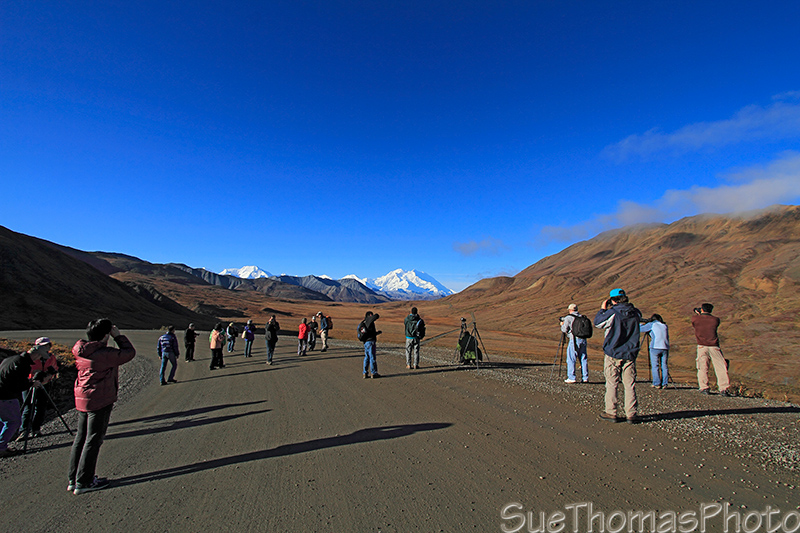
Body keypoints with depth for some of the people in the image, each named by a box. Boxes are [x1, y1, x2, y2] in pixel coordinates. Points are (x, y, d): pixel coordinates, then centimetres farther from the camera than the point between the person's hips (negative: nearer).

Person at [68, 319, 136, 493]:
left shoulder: (79, 351, 0)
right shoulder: (105, 354, -23)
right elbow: (129, 352, -13)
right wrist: (118, 335, -7)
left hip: (81, 399, 8)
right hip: (100, 402, -8)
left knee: (81, 438, 19)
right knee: (93, 440, 4)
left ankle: (73, 479, 30)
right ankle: (83, 482, 14)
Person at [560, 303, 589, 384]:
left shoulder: (568, 318, -3)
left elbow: (564, 330, -4)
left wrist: (562, 325, 17)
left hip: (574, 340, -5)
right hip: (583, 339, 5)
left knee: (571, 359, 0)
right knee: (583, 358, 11)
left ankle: (571, 378, -1)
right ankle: (585, 378, 14)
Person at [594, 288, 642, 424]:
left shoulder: (612, 313, -14)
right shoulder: (635, 313, -1)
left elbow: (597, 322, -3)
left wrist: (602, 309, 10)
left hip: (613, 354, -4)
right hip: (630, 354, 4)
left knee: (611, 384, 5)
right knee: (630, 385, 9)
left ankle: (611, 413, 10)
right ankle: (631, 414, 11)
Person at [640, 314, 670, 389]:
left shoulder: (651, 324, 5)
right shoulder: (665, 326, 18)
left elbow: (640, 329, 4)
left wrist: (642, 325, 27)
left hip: (655, 347, -4)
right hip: (665, 348, 4)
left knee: (655, 366, 0)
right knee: (664, 366, 9)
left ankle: (657, 384, -1)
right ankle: (664, 384, 7)